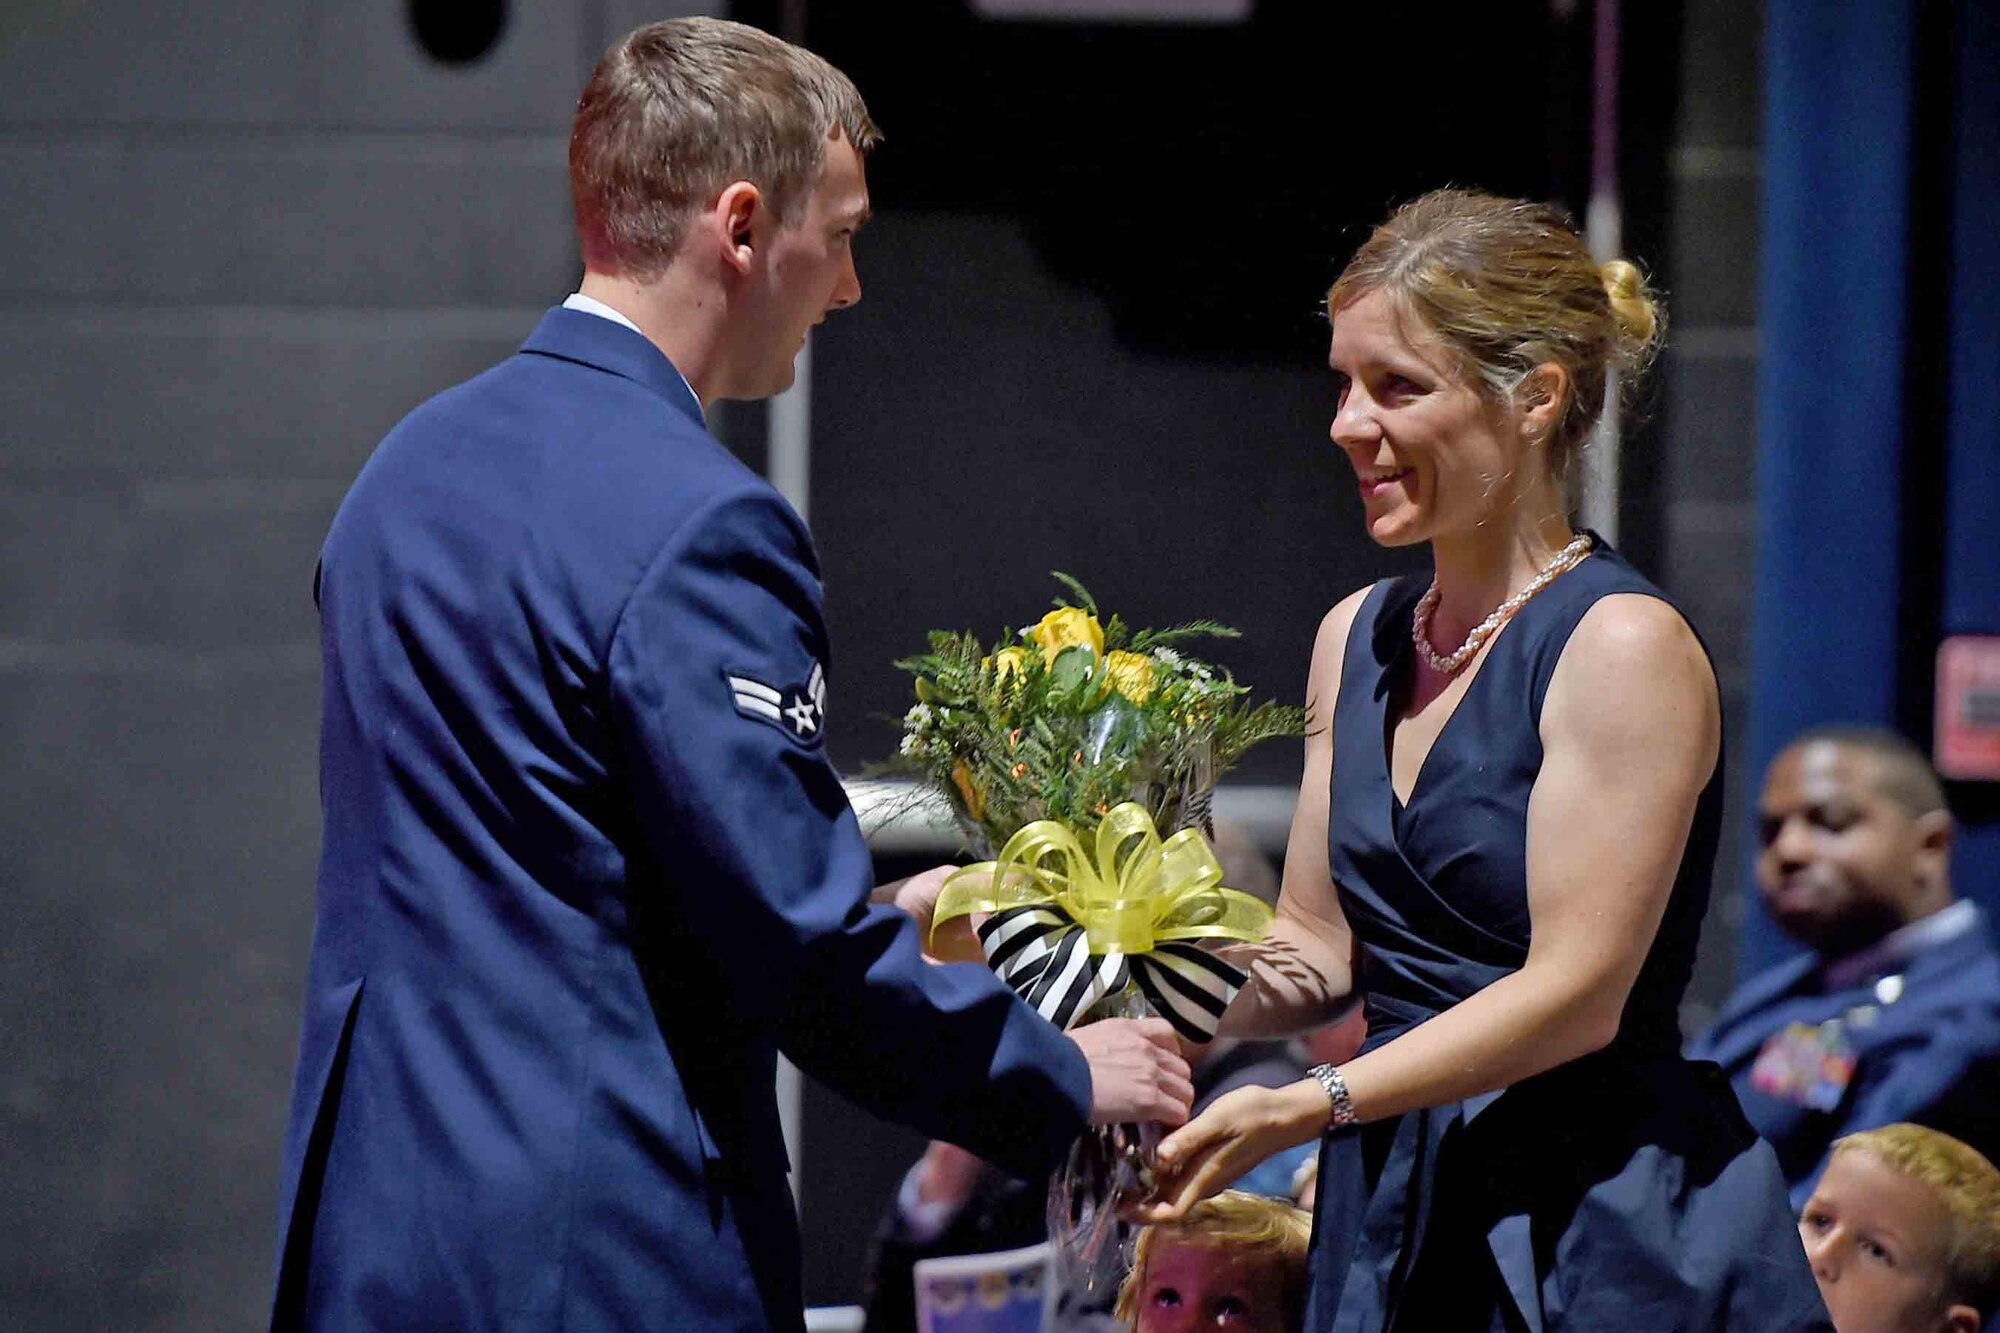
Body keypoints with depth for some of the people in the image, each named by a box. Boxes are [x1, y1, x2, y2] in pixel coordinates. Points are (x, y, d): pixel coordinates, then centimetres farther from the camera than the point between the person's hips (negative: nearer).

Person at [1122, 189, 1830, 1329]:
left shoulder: (1626, 647, -12)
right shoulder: (1357, 640, 12)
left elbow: (1576, 994, -18)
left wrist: (1300, 1106, -24)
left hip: (1606, 1236, -7)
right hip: (1395, 1220, 7)